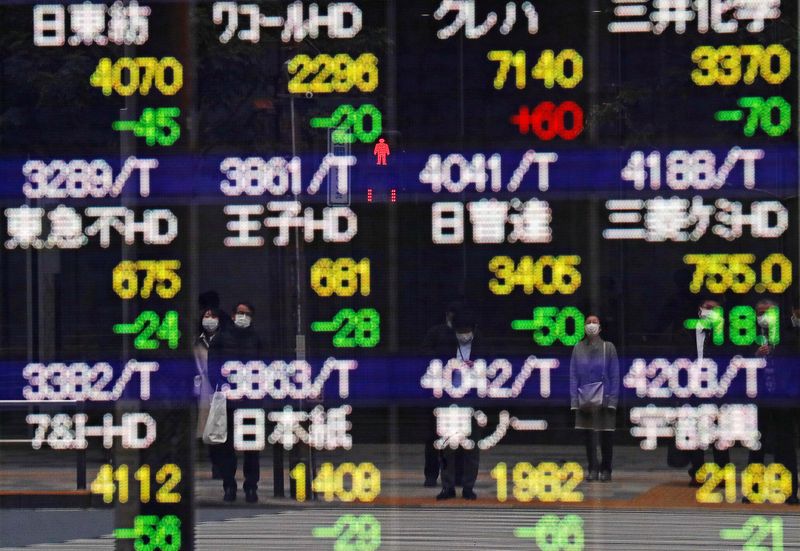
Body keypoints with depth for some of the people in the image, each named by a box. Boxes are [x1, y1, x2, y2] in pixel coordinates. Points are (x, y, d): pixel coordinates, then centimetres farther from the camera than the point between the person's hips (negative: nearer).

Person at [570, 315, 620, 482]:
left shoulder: (608, 348, 1)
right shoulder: (578, 349, 5)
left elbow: (615, 375, 0)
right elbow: (573, 376, 5)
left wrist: (612, 401, -8)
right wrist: (575, 400, -4)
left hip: (604, 399, -2)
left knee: (606, 436, 1)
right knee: (588, 436, 3)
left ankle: (606, 470, 12)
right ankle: (593, 469, 11)